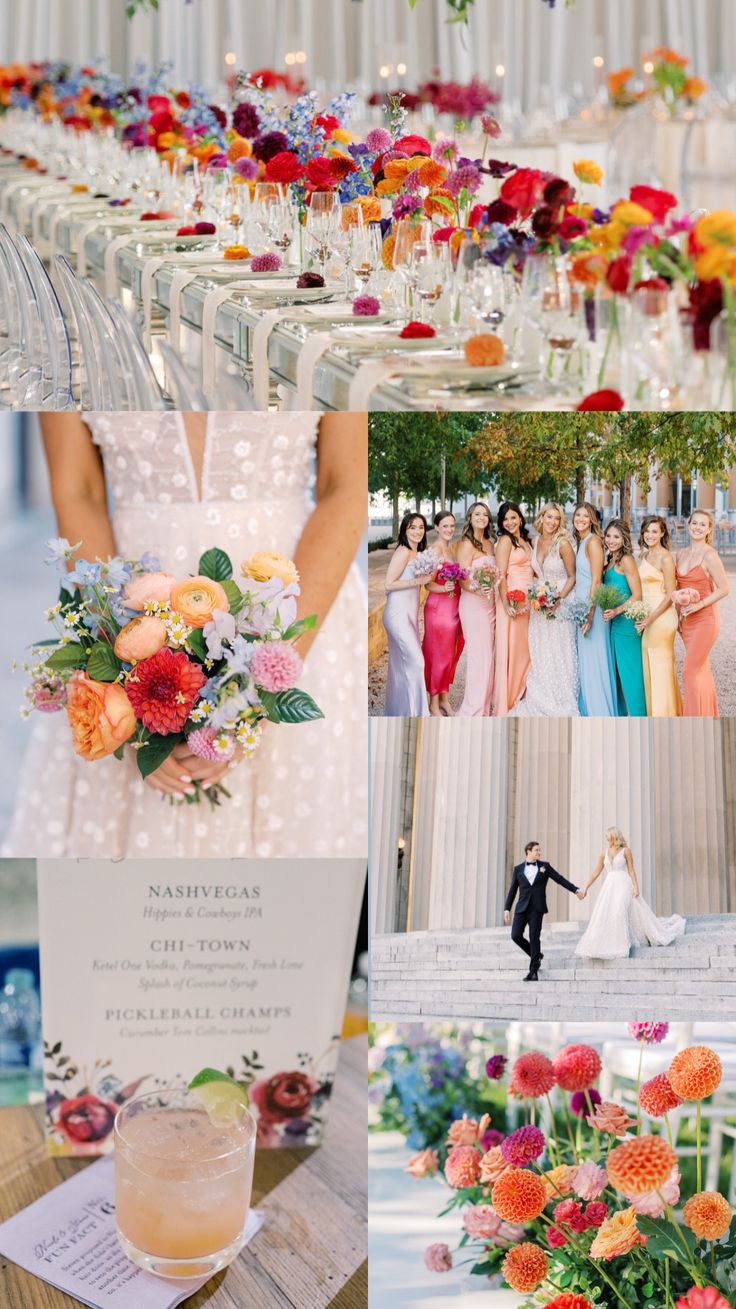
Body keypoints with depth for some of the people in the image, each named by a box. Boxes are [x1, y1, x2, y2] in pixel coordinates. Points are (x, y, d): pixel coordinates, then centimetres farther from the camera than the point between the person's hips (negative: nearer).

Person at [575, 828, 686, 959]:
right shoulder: (604, 854, 15)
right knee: (603, 915, -5)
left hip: (623, 885, -5)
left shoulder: (625, 851, 3)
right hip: (609, 886, 5)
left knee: (619, 912, -17)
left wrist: (636, 887, -10)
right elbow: (596, 873, 16)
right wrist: (586, 888, 10)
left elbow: (631, 871, 0)